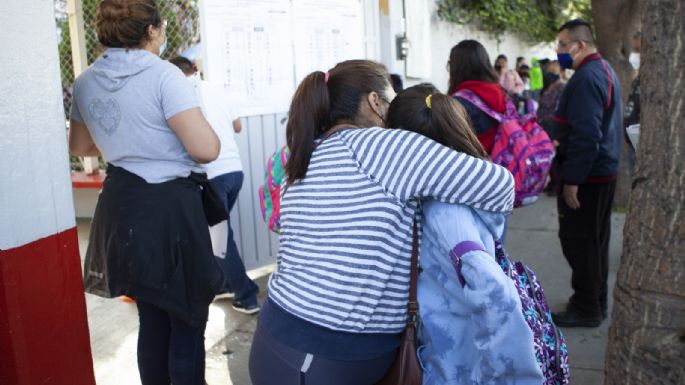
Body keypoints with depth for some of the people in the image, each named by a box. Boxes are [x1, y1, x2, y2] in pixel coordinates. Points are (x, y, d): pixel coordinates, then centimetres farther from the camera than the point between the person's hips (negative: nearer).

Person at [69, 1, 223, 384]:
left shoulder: (85, 82, 8)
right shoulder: (163, 75, -15)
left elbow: (80, 147, 22)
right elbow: (206, 149, -21)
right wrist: (203, 128, 0)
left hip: (122, 207, 8)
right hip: (170, 207, -7)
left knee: (152, 318, 21)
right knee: (188, 321, 6)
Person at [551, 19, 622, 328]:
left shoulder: (586, 78, -19)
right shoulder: (604, 70, 14)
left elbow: (586, 135, -26)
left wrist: (572, 180, -23)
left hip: (586, 175, -10)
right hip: (604, 171, 10)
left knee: (578, 242, -2)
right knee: (595, 241, 17)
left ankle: (586, 309, 8)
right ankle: (596, 302, 28)